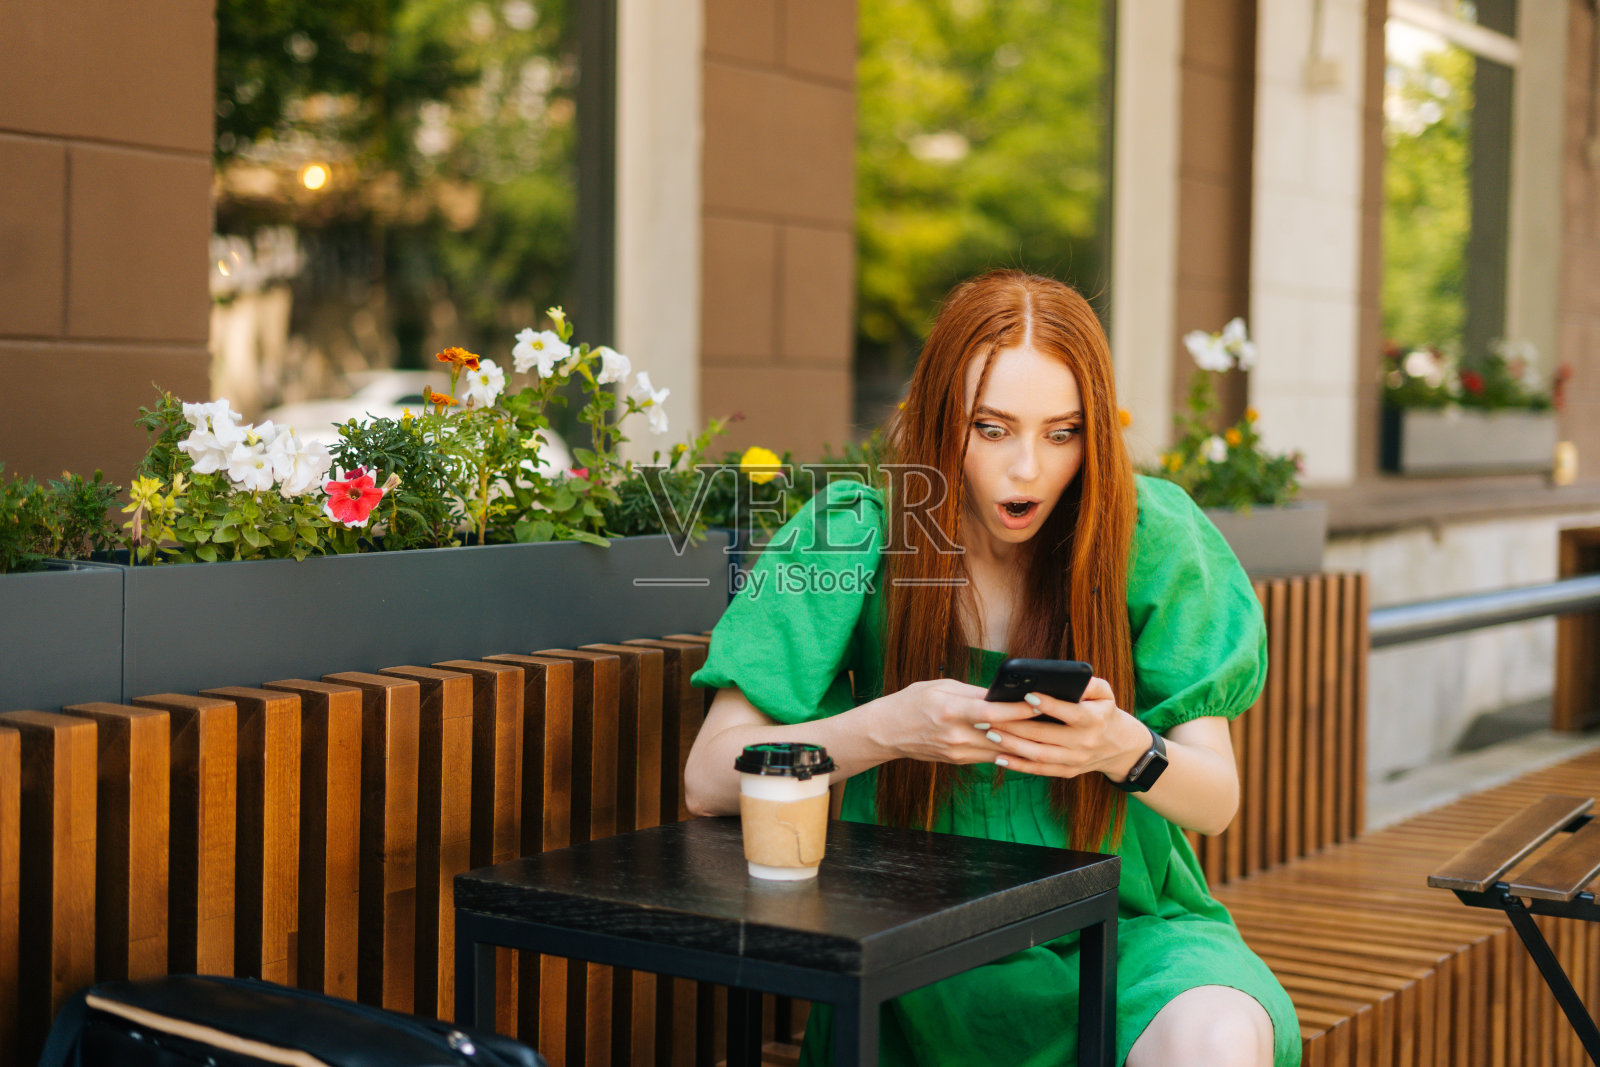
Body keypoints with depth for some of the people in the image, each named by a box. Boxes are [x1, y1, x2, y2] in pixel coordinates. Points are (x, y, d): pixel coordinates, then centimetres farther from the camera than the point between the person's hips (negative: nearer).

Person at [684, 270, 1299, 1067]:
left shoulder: (1151, 536, -4)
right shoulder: (857, 531, -6)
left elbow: (1217, 800, -2)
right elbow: (709, 781, -9)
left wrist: (1126, 747, -25)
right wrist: (890, 726, -24)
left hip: (1128, 920, 1)